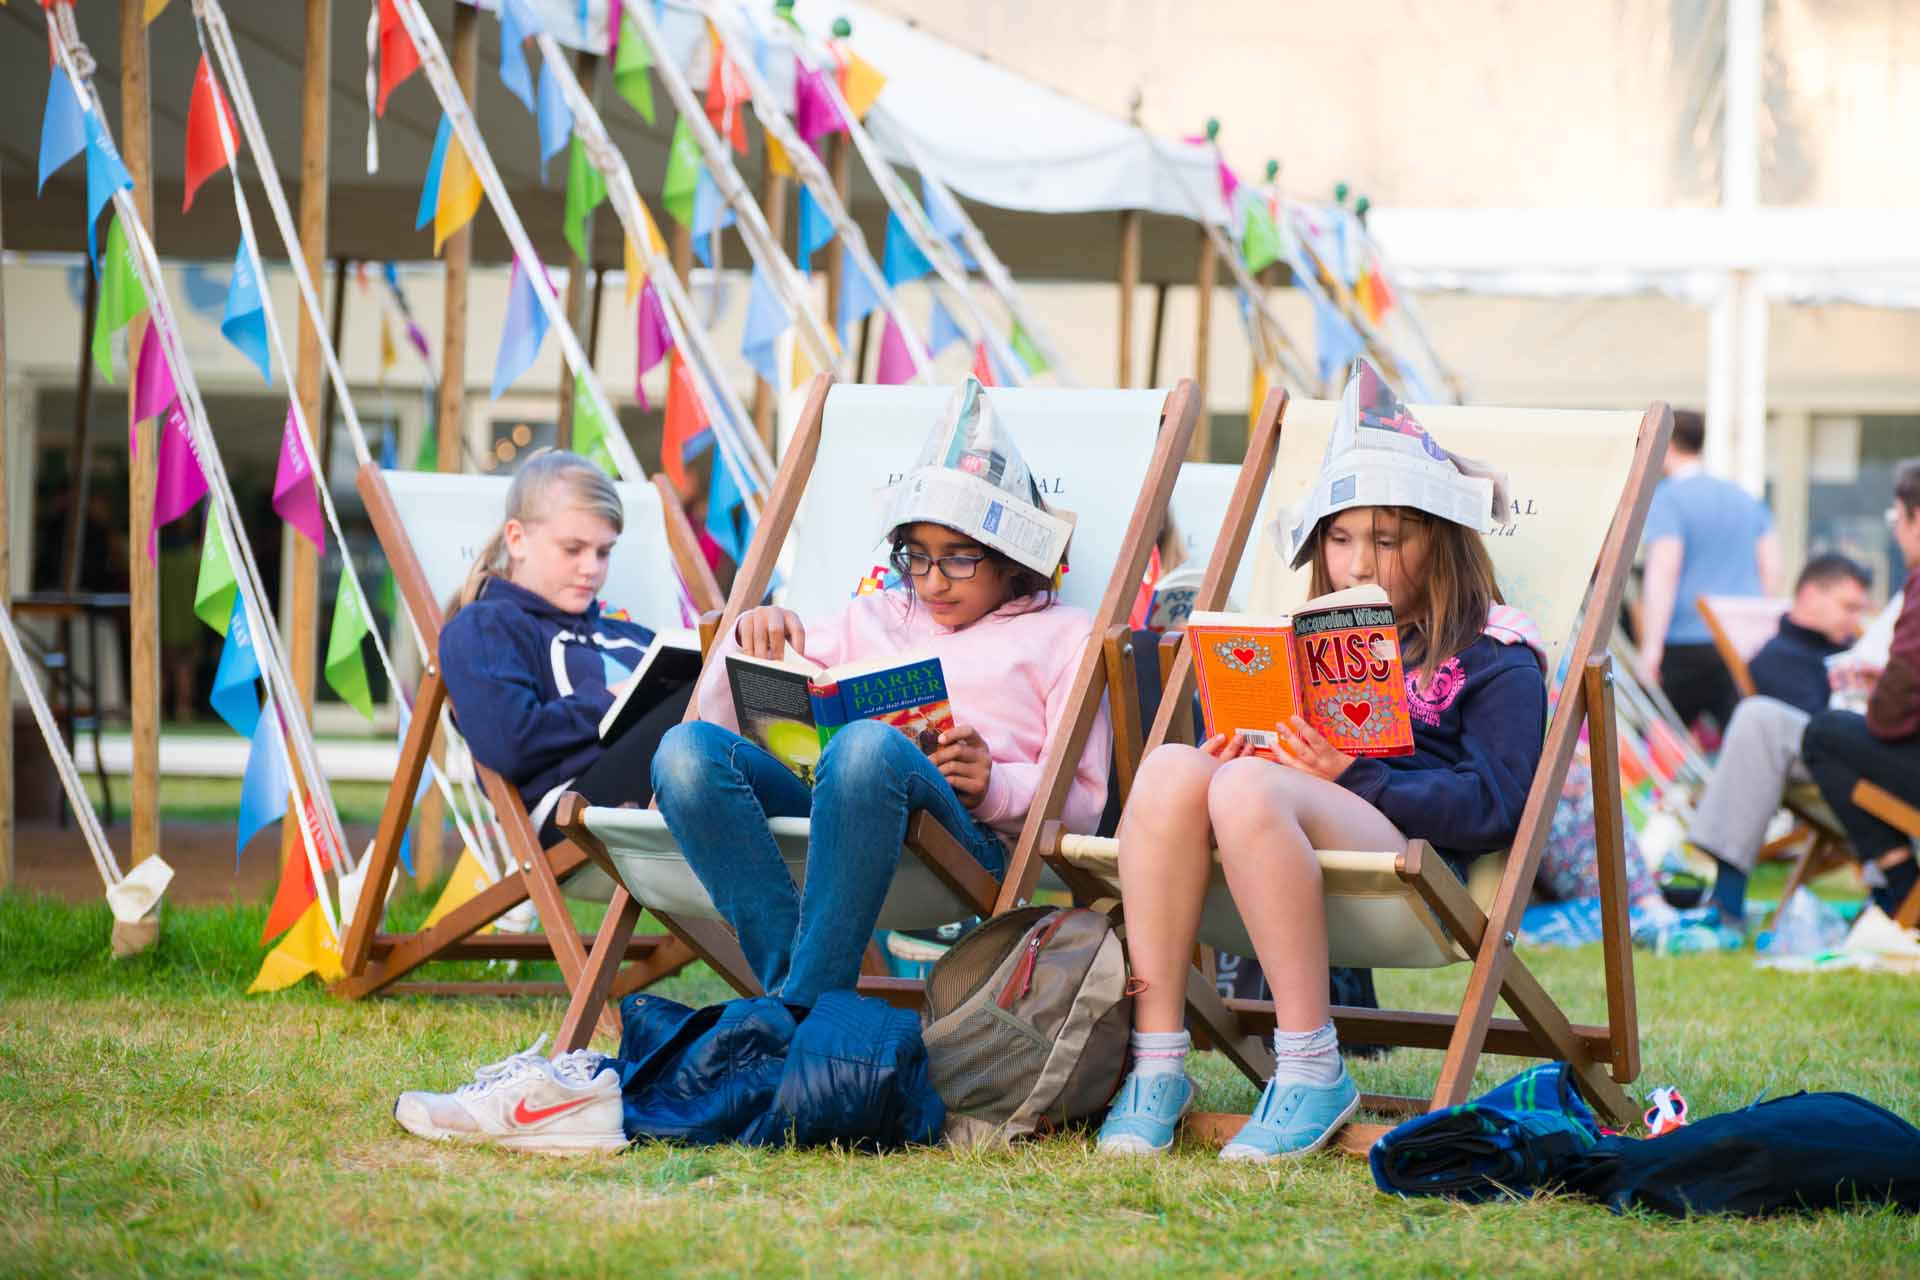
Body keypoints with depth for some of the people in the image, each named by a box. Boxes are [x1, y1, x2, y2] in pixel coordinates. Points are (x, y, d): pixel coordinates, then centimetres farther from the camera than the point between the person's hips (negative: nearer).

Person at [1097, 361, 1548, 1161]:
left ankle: (1311, 1068, -32)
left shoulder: (1493, 661, 13)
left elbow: (1495, 807, -1)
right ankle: (1155, 1058, -30)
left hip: (1410, 857, -5)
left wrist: (1353, 776, -12)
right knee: (1172, 769, -28)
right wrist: (1230, 754, 1)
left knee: (1249, 789, -36)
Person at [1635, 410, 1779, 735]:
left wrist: (1651, 648, -17)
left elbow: (1663, 573, -15)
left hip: (1686, 644, -5)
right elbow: (1772, 568, 15)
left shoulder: (1666, 500, -6)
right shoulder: (1745, 498, 15)